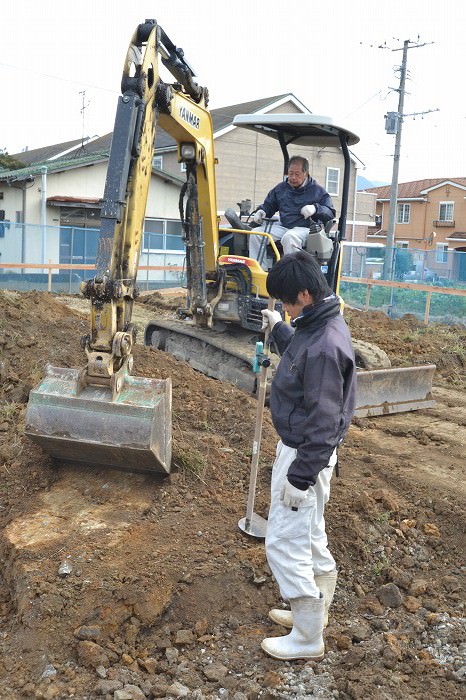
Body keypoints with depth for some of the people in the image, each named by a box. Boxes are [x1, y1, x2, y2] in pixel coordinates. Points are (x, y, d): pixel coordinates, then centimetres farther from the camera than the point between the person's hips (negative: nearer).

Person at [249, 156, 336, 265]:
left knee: (290, 237, -40)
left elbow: (331, 213, 2)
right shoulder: (280, 188, 19)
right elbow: (268, 205, 29)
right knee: (255, 234, -17)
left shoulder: (317, 191, 6)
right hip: (282, 226, 5)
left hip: (305, 228, -5)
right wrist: (261, 211, 5)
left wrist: (315, 208, -18)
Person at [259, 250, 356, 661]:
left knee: (285, 544, 1)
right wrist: (278, 330, 19)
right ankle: (314, 609, 42)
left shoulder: (325, 345, -28)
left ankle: (308, 640, 18)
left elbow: (324, 422, -26)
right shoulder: (317, 326, 2)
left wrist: (301, 476, -21)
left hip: (305, 455, -10)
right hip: (298, 446, 10)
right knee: (310, 536, 23)